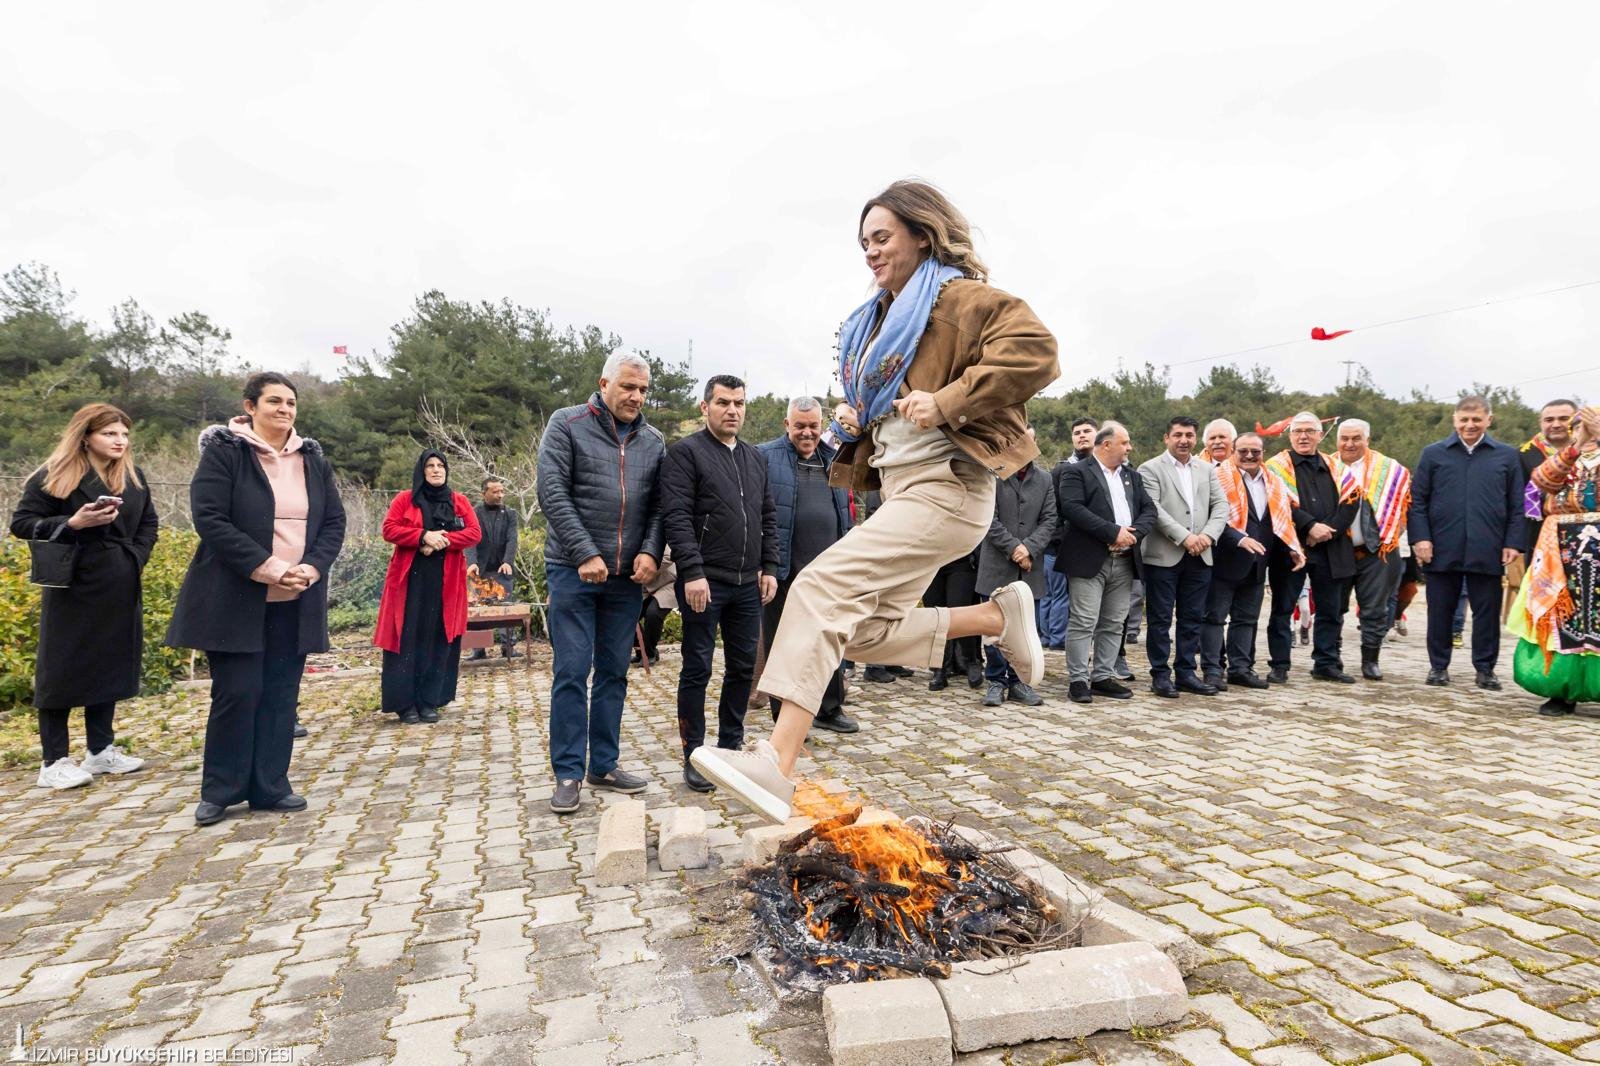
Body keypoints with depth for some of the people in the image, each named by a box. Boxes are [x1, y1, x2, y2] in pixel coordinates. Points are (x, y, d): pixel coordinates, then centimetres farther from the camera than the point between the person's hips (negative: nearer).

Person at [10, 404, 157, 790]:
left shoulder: (133, 477, 9)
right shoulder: (53, 477, -5)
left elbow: (148, 523, 16)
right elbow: (22, 523, -6)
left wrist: (134, 559, 2)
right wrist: (73, 523, -20)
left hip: (119, 590, 5)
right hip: (73, 588, -5)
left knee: (109, 665, 10)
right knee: (63, 669, 0)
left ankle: (101, 750, 21)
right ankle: (54, 762, 7)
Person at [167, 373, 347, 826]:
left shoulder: (313, 458, 9)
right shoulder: (223, 451, -4)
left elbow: (334, 521, 7)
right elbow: (209, 518, -13)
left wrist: (312, 567, -10)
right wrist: (266, 567, -20)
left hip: (294, 601, 4)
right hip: (236, 598, -4)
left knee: (281, 695, 8)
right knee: (237, 693, 0)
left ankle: (269, 787, 19)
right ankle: (220, 790, 17)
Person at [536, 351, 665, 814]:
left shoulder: (654, 441, 9)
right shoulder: (567, 424, -2)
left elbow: (659, 505, 8)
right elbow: (553, 494, -9)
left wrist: (650, 552, -10)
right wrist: (585, 555, -16)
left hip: (628, 577, 4)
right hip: (573, 571, -4)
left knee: (614, 672, 9)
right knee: (571, 672, -1)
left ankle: (603, 765, 20)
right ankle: (568, 773, 9)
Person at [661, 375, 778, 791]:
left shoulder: (756, 458, 15)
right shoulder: (685, 452, -4)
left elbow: (768, 518, 18)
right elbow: (676, 517, -13)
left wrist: (769, 568, 9)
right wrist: (692, 572, -19)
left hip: (748, 584, 6)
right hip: (705, 582, -6)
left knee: (743, 666, 12)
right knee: (698, 669, 2)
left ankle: (731, 745, 26)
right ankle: (693, 756, 13)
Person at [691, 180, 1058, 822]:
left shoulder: (957, 297, -4)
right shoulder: (878, 320, 23)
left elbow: (1035, 348, -20)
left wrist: (947, 403, -25)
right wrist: (853, 423, 11)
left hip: (944, 484, -10)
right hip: (898, 487, 10)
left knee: (823, 588, -23)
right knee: (865, 630, 5)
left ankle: (776, 767, -26)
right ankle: (998, 616, 17)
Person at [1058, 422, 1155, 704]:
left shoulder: (1132, 476, 20)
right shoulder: (1077, 473, -2)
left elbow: (1149, 509, 12)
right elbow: (1073, 508, -16)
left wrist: (1135, 533, -9)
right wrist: (1114, 532, -17)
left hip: (1125, 561, 7)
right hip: (1090, 560, -6)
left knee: (1113, 624, 10)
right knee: (1084, 622, -6)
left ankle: (1103, 676, 19)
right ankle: (1078, 680, 1)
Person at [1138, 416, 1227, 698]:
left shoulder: (1207, 469, 15)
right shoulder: (1151, 469, -2)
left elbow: (1220, 505, 9)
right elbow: (1153, 509, -12)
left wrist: (1208, 535, -9)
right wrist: (1184, 537, -17)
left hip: (1199, 556, 5)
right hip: (1163, 556, -5)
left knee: (1192, 618, 10)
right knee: (1160, 618, 1)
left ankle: (1186, 672, 19)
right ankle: (1160, 674, 9)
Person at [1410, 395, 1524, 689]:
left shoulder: (1507, 455, 8)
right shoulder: (1433, 453, 6)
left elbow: (1517, 505, 7)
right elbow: (1417, 500, 4)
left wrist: (1513, 543, -1)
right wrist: (1420, 538, -6)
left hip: (1487, 551, 1)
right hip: (1441, 549, 0)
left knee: (1487, 612, 7)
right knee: (1440, 611, 7)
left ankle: (1485, 668, 18)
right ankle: (1439, 666, 18)